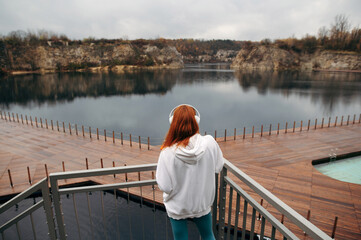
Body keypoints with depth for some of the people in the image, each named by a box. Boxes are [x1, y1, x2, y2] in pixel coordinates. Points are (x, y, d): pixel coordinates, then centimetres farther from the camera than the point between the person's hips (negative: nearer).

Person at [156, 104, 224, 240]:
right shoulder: (210, 143, -23)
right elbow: (218, 167, -6)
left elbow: (165, 187, -20)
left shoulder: (168, 153, -30)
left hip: (177, 207, -1)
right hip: (202, 204, 2)